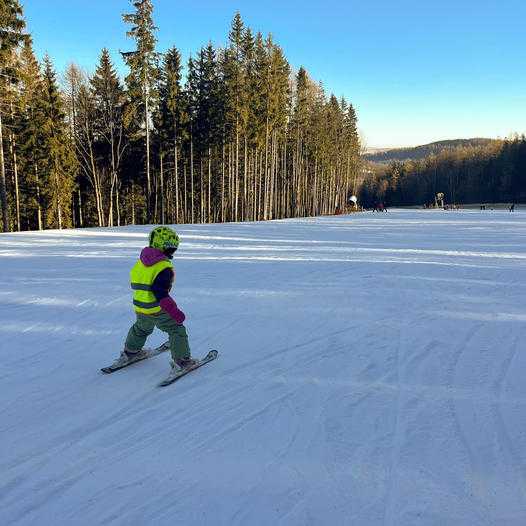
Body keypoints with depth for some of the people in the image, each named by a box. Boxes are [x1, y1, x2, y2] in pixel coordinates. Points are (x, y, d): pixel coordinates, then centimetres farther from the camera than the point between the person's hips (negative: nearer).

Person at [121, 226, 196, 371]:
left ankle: (130, 351, 50)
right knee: (177, 330, 5)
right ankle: (181, 361, 3)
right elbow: (161, 294, -27)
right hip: (157, 310, -7)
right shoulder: (164, 267, -20)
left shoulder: (141, 262, 6)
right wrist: (175, 312, -25)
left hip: (139, 308, 8)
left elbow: (135, 284, 16)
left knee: (141, 329, 33)